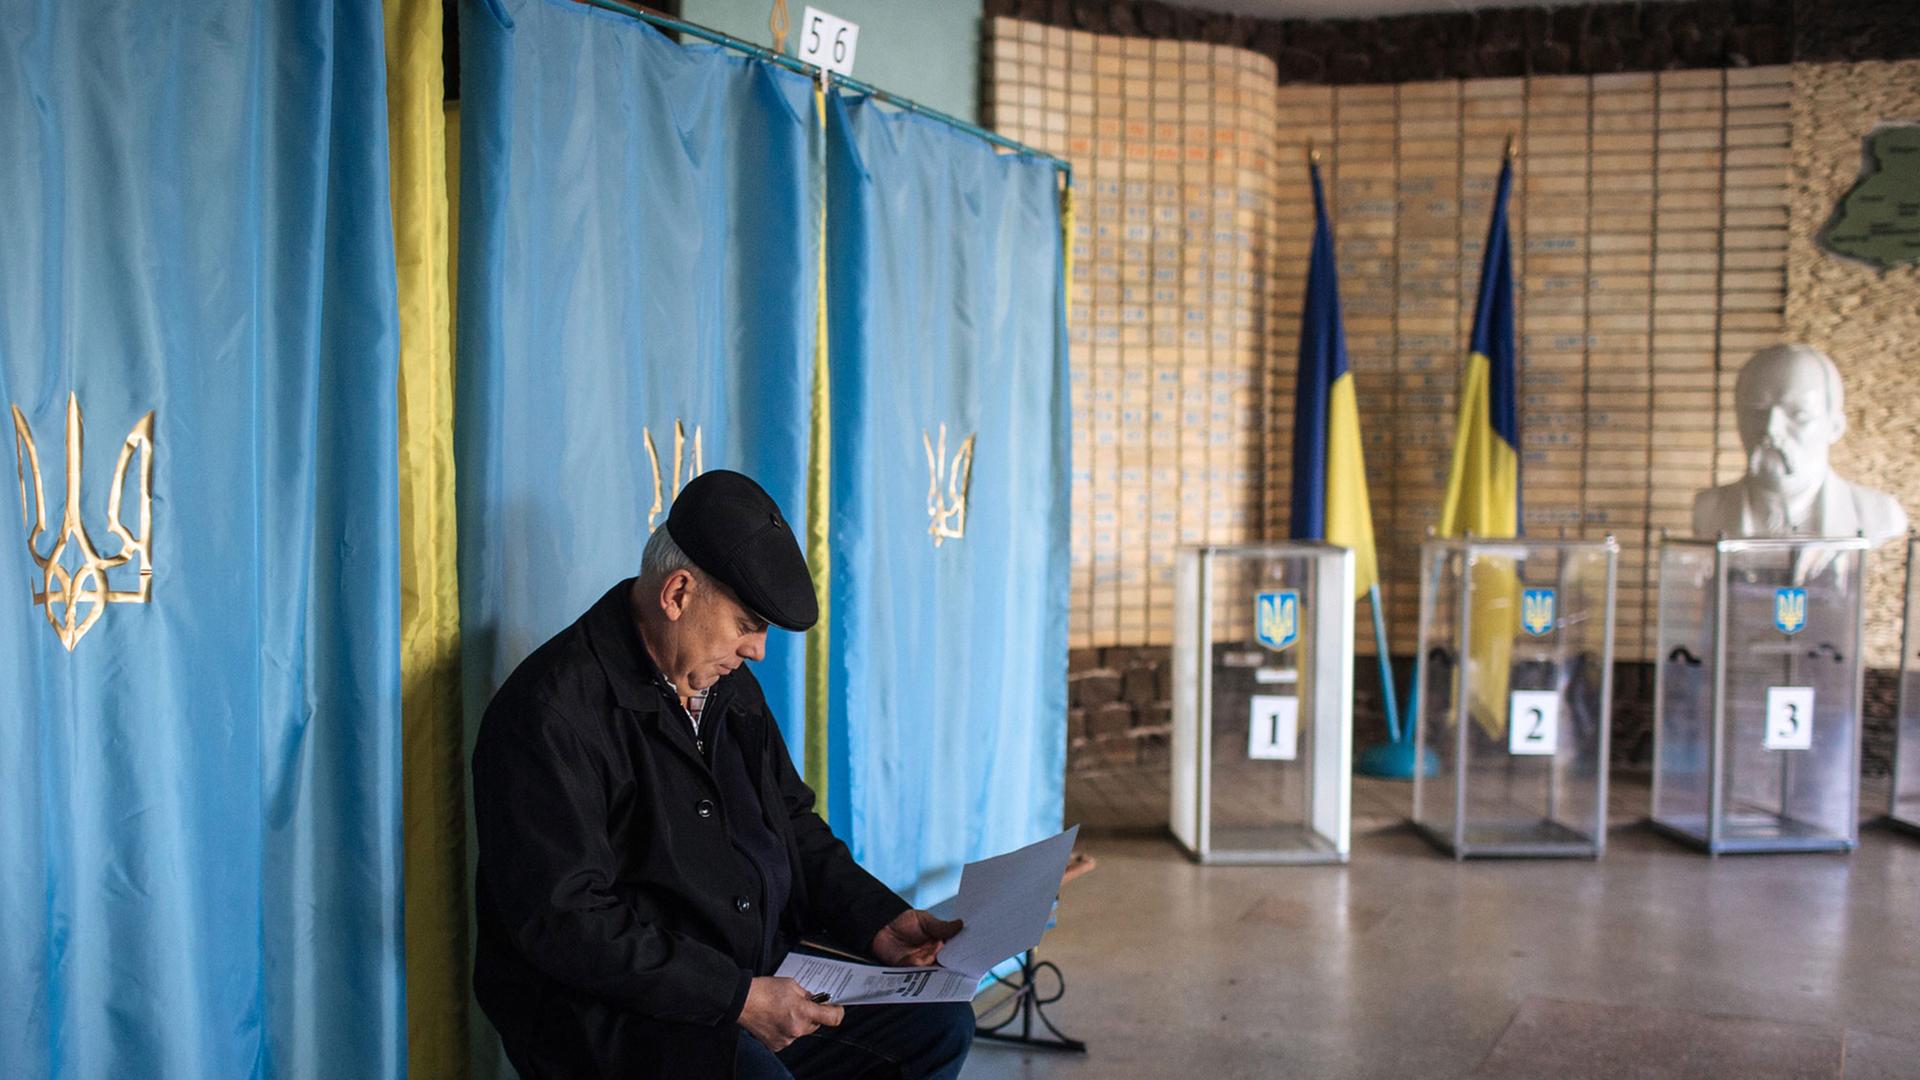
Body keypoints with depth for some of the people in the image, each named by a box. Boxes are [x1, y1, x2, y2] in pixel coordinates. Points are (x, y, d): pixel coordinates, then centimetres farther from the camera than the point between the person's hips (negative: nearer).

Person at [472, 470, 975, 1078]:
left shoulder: (730, 686, 13)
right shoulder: (553, 710, -16)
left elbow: (794, 827, 21)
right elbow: (562, 920, -22)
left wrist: (879, 921, 5)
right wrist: (736, 998, -24)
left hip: (757, 981, 9)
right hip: (611, 1009, -9)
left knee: (940, 1024, 2)